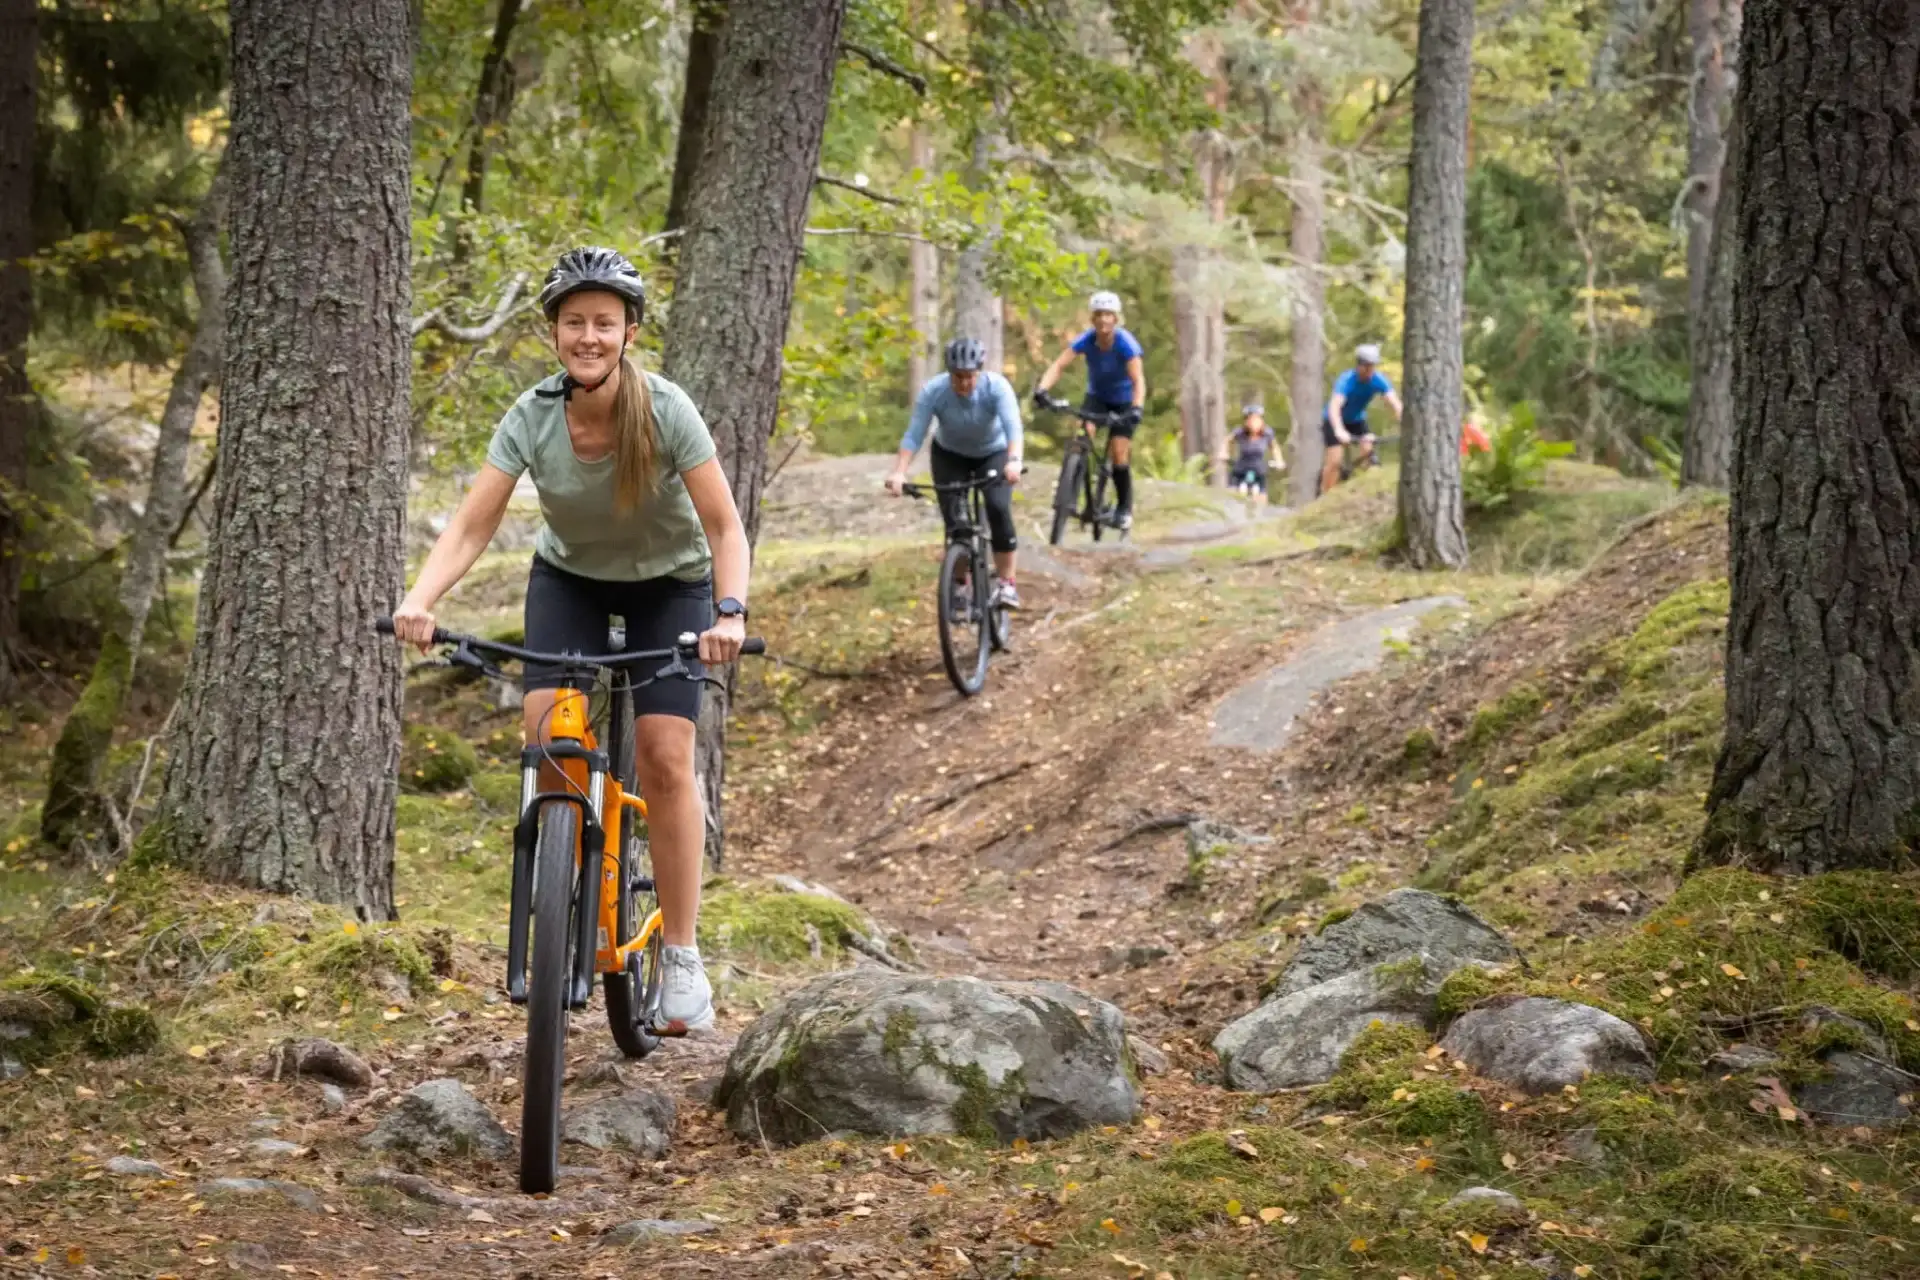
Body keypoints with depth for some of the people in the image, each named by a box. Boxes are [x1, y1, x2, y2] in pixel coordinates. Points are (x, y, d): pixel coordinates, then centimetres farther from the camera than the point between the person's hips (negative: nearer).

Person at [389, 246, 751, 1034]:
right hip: (569, 578, 2)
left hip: (668, 584, -2)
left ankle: (681, 957, -1)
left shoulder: (666, 412, -27)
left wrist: (730, 613, -41)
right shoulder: (532, 419, -22)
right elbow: (470, 530, -24)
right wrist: (418, 602, -42)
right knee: (547, 730, -20)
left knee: (664, 760, -13)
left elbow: (725, 528, -24)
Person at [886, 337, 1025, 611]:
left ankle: (1007, 583, -14)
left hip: (993, 454, -1)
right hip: (950, 455, 1)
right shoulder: (933, 391, -28)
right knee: (954, 520, -12)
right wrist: (899, 472, -47)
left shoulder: (997, 387, -31)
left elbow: (1013, 427, -42)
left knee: (998, 509, -23)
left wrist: (1014, 461, -61)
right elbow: (913, 435, -33)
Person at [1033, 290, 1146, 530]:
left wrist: (1137, 408, -53)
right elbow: (1059, 365, -30)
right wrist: (1042, 389, -47)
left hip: (1124, 401, -2)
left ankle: (1124, 507, 12)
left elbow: (1138, 379, -36)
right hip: (1097, 397, 3)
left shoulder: (1125, 343, -28)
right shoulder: (1086, 340, -20)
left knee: (1119, 453, -11)